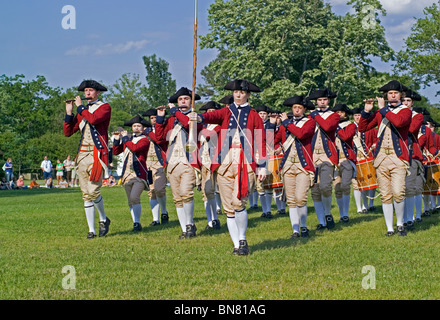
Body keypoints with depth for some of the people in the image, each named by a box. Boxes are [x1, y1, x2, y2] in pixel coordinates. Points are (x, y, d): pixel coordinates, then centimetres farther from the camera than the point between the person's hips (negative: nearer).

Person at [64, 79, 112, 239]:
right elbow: (68, 132, 13)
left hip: (98, 154, -6)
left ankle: (103, 219, 10)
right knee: (86, 194, 3)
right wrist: (69, 113, 4)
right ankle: (91, 230, 6)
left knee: (93, 191, -16)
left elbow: (93, 119, -19)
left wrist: (80, 107, -6)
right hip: (83, 154, 6)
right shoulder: (82, 112, 20)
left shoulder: (105, 107, 2)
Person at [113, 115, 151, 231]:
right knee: (131, 202, 6)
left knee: (134, 198, -21)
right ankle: (135, 223, 13)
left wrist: (125, 138, -8)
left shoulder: (145, 140, -3)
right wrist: (117, 140, 5)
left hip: (139, 174, -6)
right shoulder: (128, 140, 18)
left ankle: (137, 223, -13)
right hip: (128, 175, 6)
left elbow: (134, 148, -21)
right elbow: (116, 152, 18)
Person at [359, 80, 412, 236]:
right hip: (381, 158, 4)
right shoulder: (380, 112, 15)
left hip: (398, 157, -4)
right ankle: (390, 228, 10)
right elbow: (362, 128, 14)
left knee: (398, 192, -15)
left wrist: (383, 109, -12)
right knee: (385, 195, 2)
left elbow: (399, 122, -21)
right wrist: (366, 111, 0)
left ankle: (400, 224, 5)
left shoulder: (405, 111, 2)